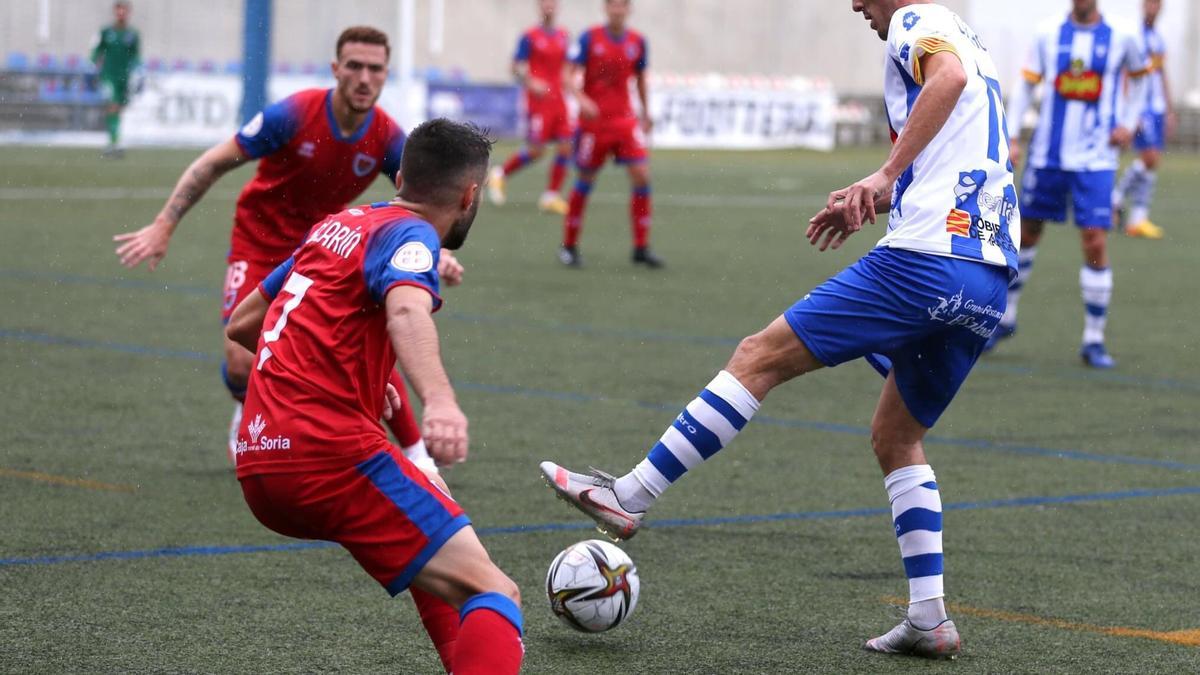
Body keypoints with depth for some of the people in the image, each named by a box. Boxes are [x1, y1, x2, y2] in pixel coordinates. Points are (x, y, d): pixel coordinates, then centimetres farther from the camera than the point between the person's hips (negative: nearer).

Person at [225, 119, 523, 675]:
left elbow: (241, 326, 32)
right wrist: (440, 402, -45)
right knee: (493, 593, -15)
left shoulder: (336, 226, 20)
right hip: (328, 452, -9)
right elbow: (407, 312, -28)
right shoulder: (409, 234, -4)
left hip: (260, 468, 9)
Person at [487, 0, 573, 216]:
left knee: (565, 148, -3)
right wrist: (531, 83, -22)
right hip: (538, 102, -6)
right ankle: (500, 174, 14)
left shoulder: (564, 36, 12)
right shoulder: (529, 37, -5)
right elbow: (516, 68, -8)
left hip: (558, 100, 6)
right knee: (536, 150, -8)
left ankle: (551, 196, 4)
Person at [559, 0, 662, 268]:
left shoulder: (637, 41, 3)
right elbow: (570, 77, -9)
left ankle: (641, 248, -2)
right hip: (592, 121, -2)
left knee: (642, 175, -10)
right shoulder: (589, 38, -6)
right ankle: (569, 245, 17)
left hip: (625, 120, 3)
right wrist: (581, 99, -27)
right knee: (586, 181, 3)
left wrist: (646, 112, 20)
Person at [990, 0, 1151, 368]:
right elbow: (1026, 86, 5)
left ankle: (1094, 340, 0)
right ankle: (1006, 316, 32)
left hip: (1096, 159, -2)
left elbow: (1138, 75, 15)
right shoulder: (1048, 34, 1)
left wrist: (1129, 123, 3)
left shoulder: (1121, 38, -2)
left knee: (1096, 242, -10)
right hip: (1048, 154, 2)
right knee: (1027, 231, 12)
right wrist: (1011, 136, -3)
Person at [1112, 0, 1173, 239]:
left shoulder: (1158, 38, 17)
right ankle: (1116, 199, 2)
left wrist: (1170, 111, 23)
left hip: (1157, 106, 8)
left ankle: (1138, 218, 8)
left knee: (1153, 162, 4)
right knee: (1150, 157, -16)